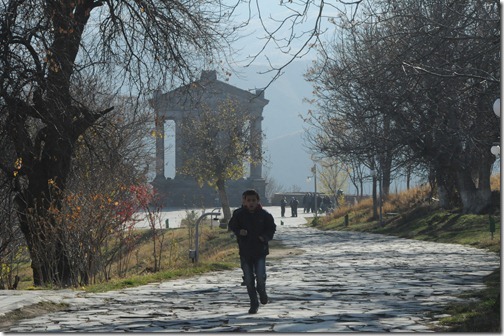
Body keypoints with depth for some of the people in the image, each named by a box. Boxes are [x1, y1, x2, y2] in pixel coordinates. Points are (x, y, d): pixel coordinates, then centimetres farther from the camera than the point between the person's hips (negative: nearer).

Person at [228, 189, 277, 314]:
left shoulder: (264, 215, -3)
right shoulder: (239, 214, -2)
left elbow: (272, 228, 8)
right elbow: (232, 226, 10)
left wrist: (265, 237, -11)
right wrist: (239, 232, -12)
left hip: (260, 250, -1)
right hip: (245, 251, 1)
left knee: (260, 277, -10)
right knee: (249, 280, 4)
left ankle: (262, 292, 24)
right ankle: (254, 304, 16)